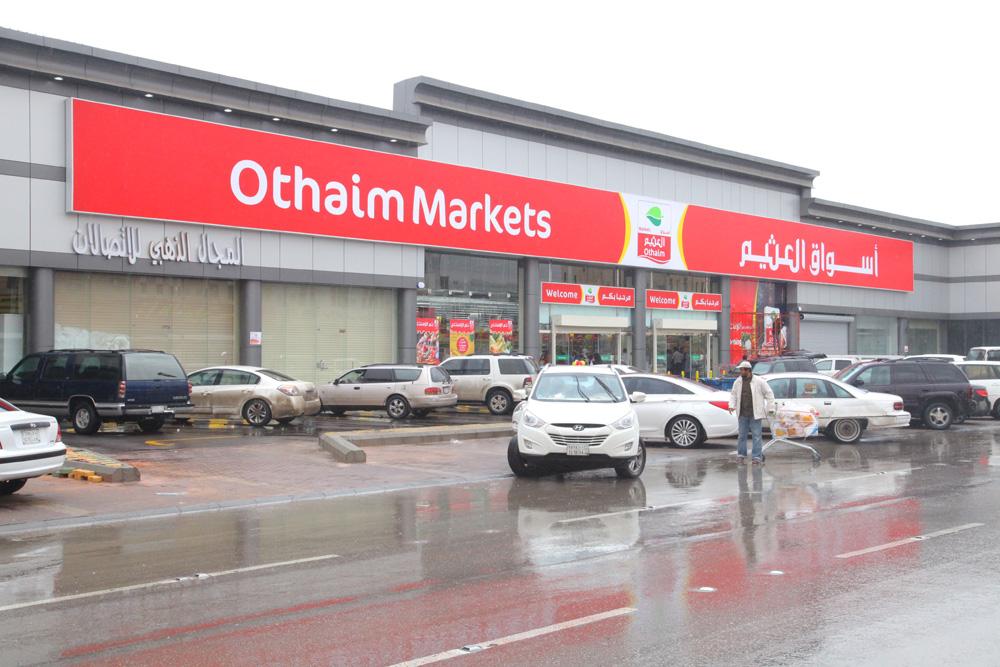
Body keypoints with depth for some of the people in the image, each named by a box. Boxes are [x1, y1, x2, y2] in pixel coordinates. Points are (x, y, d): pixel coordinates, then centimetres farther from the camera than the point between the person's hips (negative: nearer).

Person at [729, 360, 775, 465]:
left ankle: (757, 457, 3)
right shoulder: (738, 382, 6)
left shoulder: (759, 381, -6)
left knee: (756, 435, -2)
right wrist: (732, 405, -1)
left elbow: (769, 394, -1)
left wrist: (770, 408, -3)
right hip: (742, 414, 4)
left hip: (755, 414, -4)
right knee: (742, 435, 10)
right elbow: (733, 395, 15)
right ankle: (741, 455, 19)